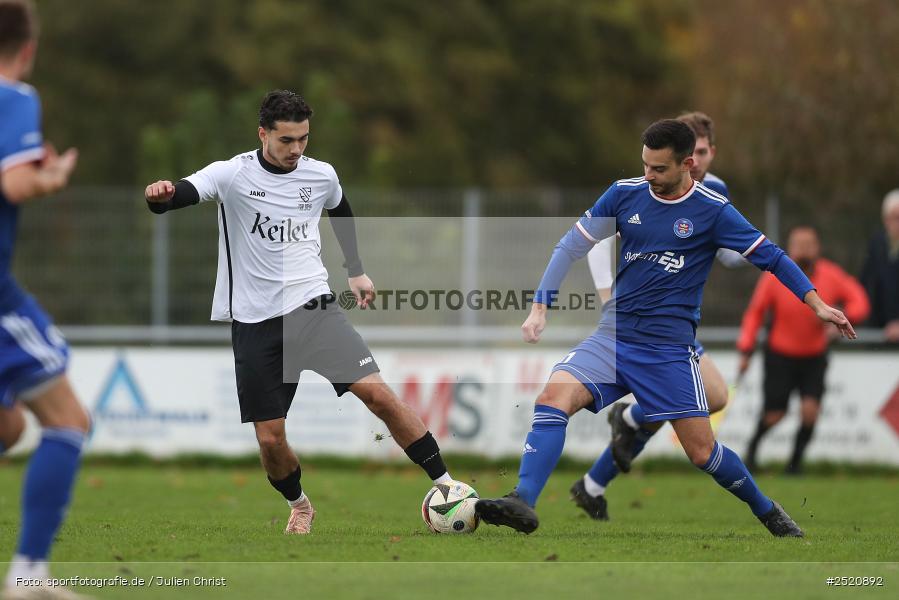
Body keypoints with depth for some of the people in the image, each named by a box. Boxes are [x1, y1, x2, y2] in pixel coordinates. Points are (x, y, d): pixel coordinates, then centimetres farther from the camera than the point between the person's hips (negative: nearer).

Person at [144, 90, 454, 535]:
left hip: (313, 308, 2)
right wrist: (160, 195, -48)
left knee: (377, 393, -16)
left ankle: (446, 484, -7)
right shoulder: (233, 175, -10)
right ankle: (300, 507, 29)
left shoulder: (321, 176, 2)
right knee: (270, 440, -1)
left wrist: (356, 271, 30)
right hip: (254, 323, -2)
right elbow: (181, 193, -25)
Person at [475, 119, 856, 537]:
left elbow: (769, 256, -1)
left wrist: (817, 304, -8)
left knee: (703, 453, -2)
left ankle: (767, 512, 24)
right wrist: (540, 306, 2)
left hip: (670, 349, -2)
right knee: (553, 397, -23)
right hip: (613, 337, 3)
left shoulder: (712, 211, -5)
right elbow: (572, 246, 9)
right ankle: (522, 503, -33)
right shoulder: (625, 193, 3)